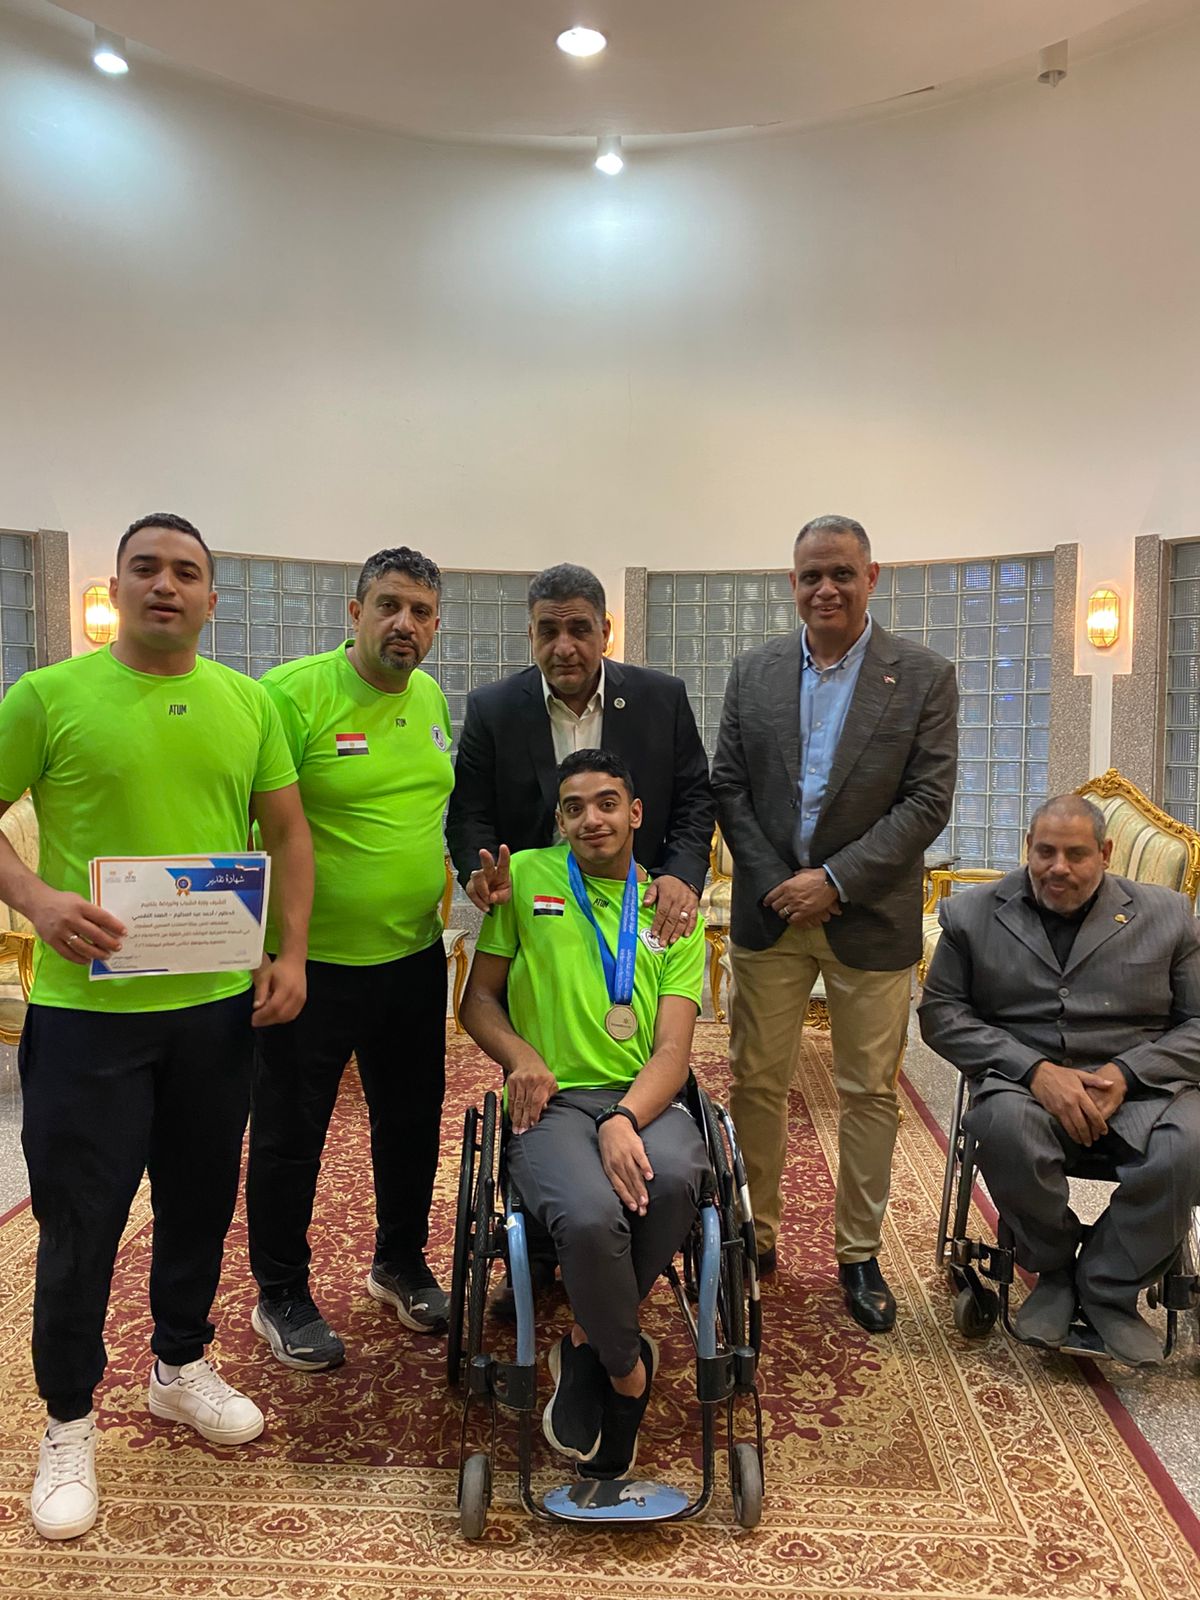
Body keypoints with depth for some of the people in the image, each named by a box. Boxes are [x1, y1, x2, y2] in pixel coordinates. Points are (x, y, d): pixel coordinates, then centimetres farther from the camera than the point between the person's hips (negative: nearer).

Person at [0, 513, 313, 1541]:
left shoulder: (248, 702, 5)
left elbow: (287, 831, 8)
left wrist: (292, 951, -1)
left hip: (218, 1002, 3)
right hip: (85, 1007, -3)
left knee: (202, 1201, 17)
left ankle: (183, 1366, 41)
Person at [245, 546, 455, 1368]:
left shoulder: (432, 697, 6)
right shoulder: (292, 692, -15)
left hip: (415, 955, 6)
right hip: (314, 962, -6)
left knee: (413, 1124, 20)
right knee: (290, 1137, 11)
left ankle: (401, 1263, 42)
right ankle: (281, 1296, 32)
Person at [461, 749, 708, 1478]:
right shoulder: (525, 877, 12)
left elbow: (673, 1050, 2)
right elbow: (478, 999, 15)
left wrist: (625, 1120, -18)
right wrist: (520, 1055, -7)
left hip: (644, 1098, 2)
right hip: (554, 1100, -1)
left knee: (673, 1180, -34)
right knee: (591, 1216, -33)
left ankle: (588, 1346, -6)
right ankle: (627, 1368, -1)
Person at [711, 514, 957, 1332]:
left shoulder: (924, 676, -3)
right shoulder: (754, 672, 5)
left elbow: (929, 801, -8)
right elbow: (727, 787, 4)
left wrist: (835, 881, -14)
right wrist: (773, 882, -7)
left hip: (870, 919, -2)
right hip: (771, 911, 2)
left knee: (870, 1091, 8)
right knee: (756, 1081, 9)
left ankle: (860, 1254, 25)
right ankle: (755, 1235, 27)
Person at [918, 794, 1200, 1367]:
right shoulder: (973, 912, 6)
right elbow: (940, 1013, -1)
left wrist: (1125, 1074, -12)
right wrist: (1036, 1070, -15)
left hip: (1138, 1083, 1)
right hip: (1023, 1079, -1)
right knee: (1007, 1125, -34)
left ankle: (1108, 1287, -5)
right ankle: (1053, 1270, -5)